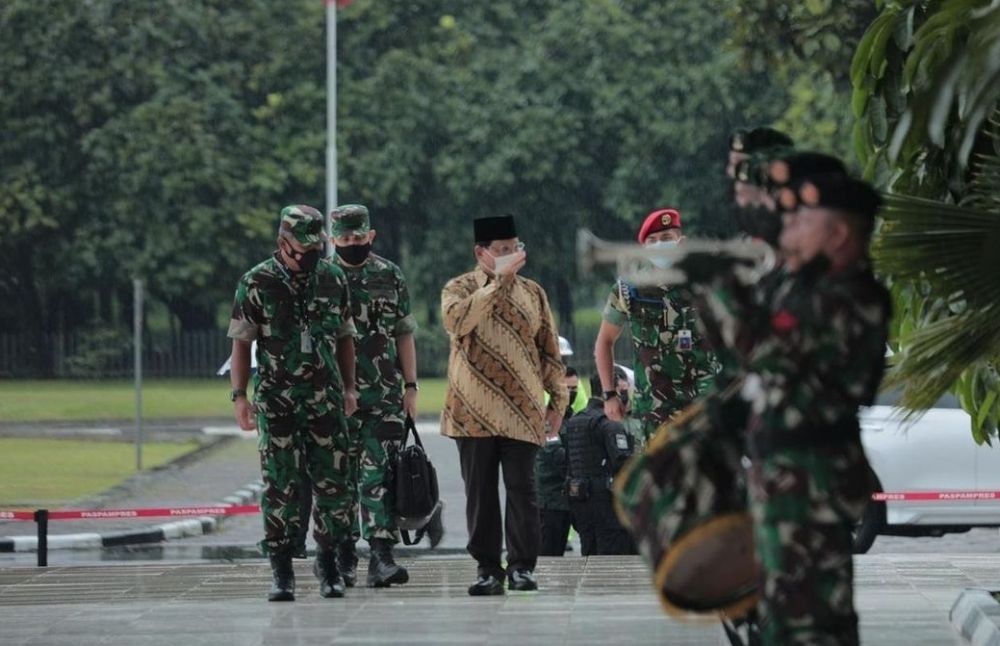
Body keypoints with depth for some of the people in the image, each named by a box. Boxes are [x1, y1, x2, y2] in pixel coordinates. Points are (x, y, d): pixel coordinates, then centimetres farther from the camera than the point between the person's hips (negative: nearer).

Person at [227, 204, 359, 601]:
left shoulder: (333, 280, 7)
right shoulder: (256, 284, -3)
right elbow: (241, 343, -1)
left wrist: (348, 387, 10)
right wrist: (239, 396, -7)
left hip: (326, 401, 3)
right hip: (277, 402, -3)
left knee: (332, 484, 0)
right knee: (281, 488, -2)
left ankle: (329, 564, 12)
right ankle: (282, 572, 3)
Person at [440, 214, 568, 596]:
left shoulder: (532, 293, 12)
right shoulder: (459, 289, 4)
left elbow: (549, 349, 15)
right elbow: (458, 320, -20)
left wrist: (558, 397, 9)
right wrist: (499, 280, -19)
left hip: (522, 410, 1)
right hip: (473, 413, -1)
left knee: (521, 490, -1)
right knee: (480, 492, 2)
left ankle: (522, 567, 5)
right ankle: (487, 569, 7)